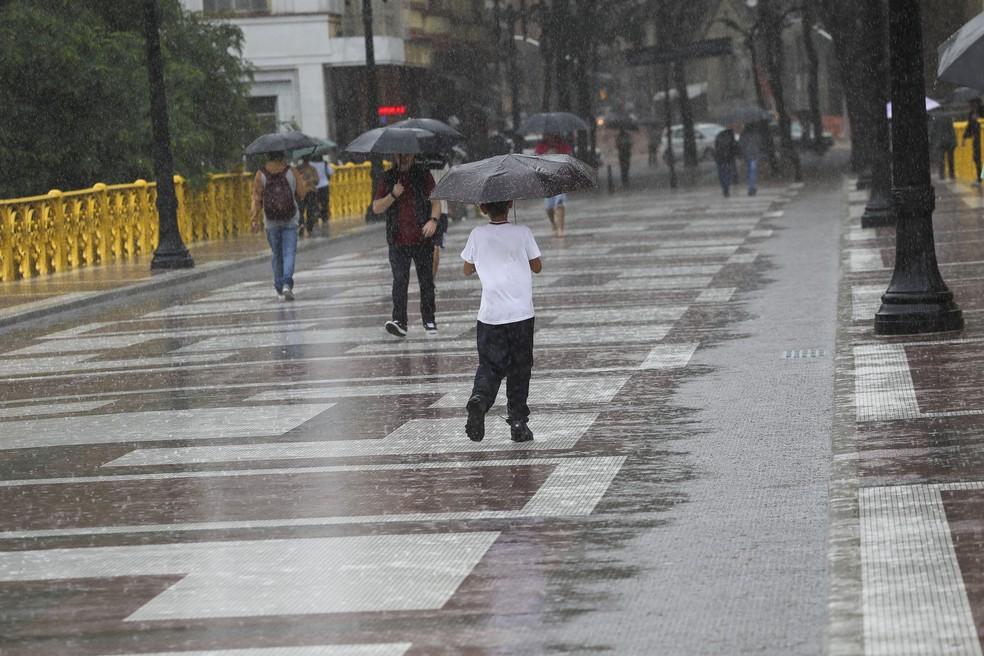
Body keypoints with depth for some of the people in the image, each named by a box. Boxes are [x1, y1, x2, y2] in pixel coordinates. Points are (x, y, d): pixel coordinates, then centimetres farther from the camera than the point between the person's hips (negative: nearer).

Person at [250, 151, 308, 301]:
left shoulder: (260, 175, -4)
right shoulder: (292, 172, -5)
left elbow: (257, 199, -6)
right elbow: (302, 193, -4)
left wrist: (255, 219, -1)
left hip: (271, 222, 1)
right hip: (290, 221, -1)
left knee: (277, 255, 14)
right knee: (289, 252, -2)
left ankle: (280, 289, 18)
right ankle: (287, 284, -23)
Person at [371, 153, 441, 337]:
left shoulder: (424, 175, 5)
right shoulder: (388, 178, 9)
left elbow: (435, 201, 3)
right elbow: (376, 208, 7)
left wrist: (433, 220, -16)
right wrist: (393, 195, -10)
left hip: (422, 239, 0)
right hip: (398, 241, 0)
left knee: (426, 281, 5)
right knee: (400, 280, -10)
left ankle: (429, 320, 17)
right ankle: (399, 321, -15)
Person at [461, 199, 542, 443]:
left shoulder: (478, 235, 0)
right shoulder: (523, 233, -3)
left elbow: (467, 269, 11)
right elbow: (537, 267, 6)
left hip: (490, 314, 1)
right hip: (521, 312, -1)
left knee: (489, 365, 9)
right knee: (520, 368, 10)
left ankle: (479, 398, -20)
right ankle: (518, 421, 10)